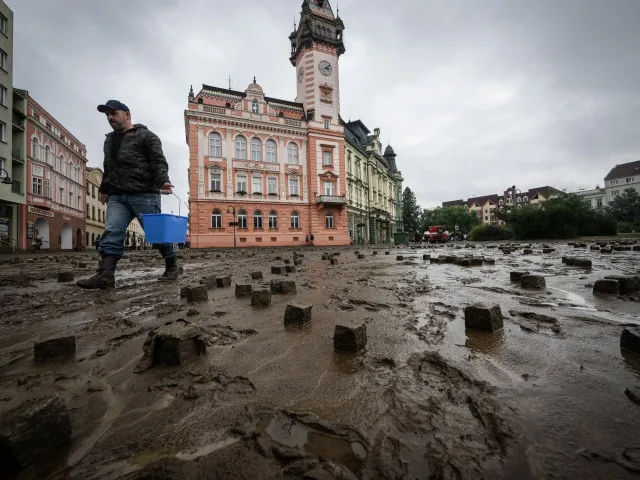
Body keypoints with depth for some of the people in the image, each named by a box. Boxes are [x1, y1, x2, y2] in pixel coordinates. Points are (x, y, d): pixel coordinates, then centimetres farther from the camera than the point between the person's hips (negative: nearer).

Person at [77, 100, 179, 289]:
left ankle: (172, 267, 12)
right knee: (111, 234, -6)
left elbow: (158, 162, -10)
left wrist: (163, 181, -26)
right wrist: (104, 188, 34)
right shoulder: (109, 140, 26)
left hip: (144, 195, -7)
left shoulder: (146, 136, 3)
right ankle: (105, 275, -10)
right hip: (117, 196, 7)